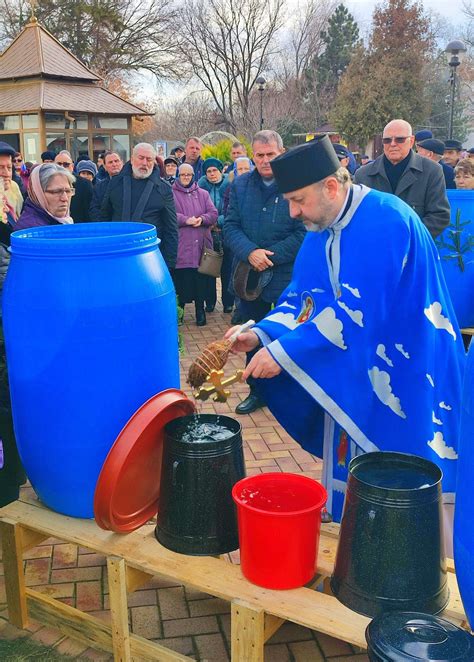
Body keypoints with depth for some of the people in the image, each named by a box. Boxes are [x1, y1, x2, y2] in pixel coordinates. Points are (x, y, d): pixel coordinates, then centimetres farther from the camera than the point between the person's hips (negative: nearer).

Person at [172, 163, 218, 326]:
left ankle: (200, 309, 17)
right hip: (180, 247, -2)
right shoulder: (171, 193, 5)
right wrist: (186, 220, -20)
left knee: (200, 280, 4)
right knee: (181, 279, -1)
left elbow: (213, 213, 8)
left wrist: (202, 219, -12)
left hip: (201, 245, 3)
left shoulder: (203, 194, 15)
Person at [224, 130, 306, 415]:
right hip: (249, 278, 4)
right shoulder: (241, 185, 4)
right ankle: (257, 391, 31)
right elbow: (230, 226, 1)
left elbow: (304, 233, -12)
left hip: (288, 277, -4)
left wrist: (270, 256, -17)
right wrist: (250, 252, -16)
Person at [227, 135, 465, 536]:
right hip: (350, 379, 8)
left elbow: (357, 310, -30)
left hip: (403, 380, -8)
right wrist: (262, 334, -12)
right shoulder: (321, 229, 3)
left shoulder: (386, 221, -23)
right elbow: (302, 296, 6)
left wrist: (283, 351, -28)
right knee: (350, 481, 17)